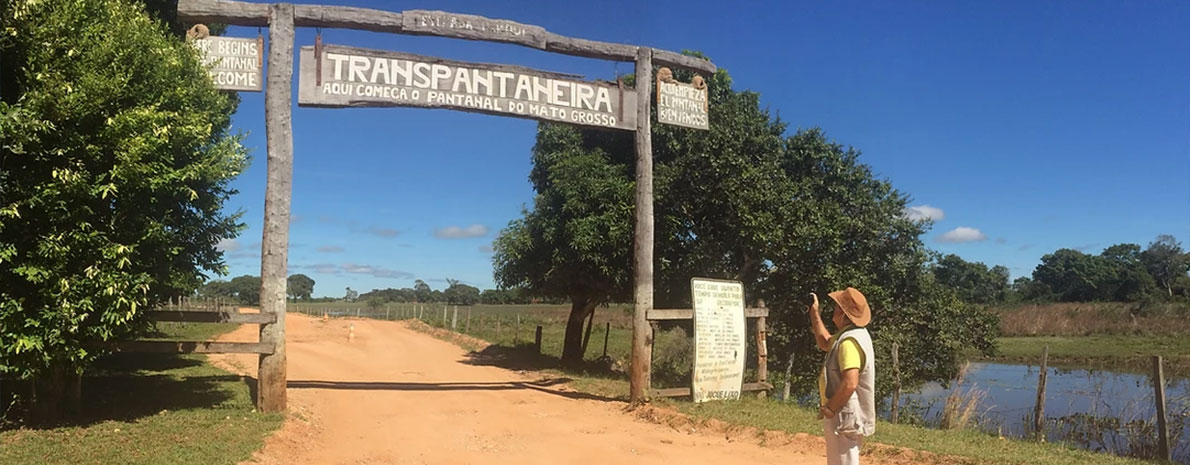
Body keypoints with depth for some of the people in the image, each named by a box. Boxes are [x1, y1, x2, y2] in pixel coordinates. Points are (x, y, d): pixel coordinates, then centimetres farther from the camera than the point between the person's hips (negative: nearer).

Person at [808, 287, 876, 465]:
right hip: (845, 415, 11)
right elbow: (825, 343, 28)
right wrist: (814, 313, 23)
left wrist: (829, 409, -20)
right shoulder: (852, 335, 9)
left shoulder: (849, 342, -23)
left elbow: (850, 383, -32)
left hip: (844, 417, -11)